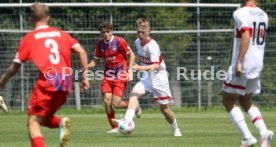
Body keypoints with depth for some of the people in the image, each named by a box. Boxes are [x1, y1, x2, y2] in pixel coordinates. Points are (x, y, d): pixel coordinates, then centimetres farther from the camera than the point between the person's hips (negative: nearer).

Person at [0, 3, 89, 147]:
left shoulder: (29, 38, 7)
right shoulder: (61, 34, 17)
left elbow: (15, 67, 10)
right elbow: (81, 52, 6)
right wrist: (85, 77, 11)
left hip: (46, 81, -5)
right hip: (66, 83, 5)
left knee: (33, 122, 2)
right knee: (44, 118, 23)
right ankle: (61, 123, -9)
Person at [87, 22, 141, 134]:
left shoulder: (119, 41, -10)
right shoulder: (100, 44, 4)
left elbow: (131, 55, -1)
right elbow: (96, 61, 13)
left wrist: (130, 71, -9)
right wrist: (86, 66, -7)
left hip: (120, 76, -4)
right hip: (108, 76, 4)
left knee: (116, 103, -12)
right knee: (107, 100, -10)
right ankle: (114, 127, 3)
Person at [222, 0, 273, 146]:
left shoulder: (241, 13, -13)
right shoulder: (263, 15, 10)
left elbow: (246, 36, -25)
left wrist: (239, 62, -26)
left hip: (242, 65, -7)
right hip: (257, 65, 7)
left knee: (228, 100, 5)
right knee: (246, 101, 20)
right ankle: (264, 132, -1)